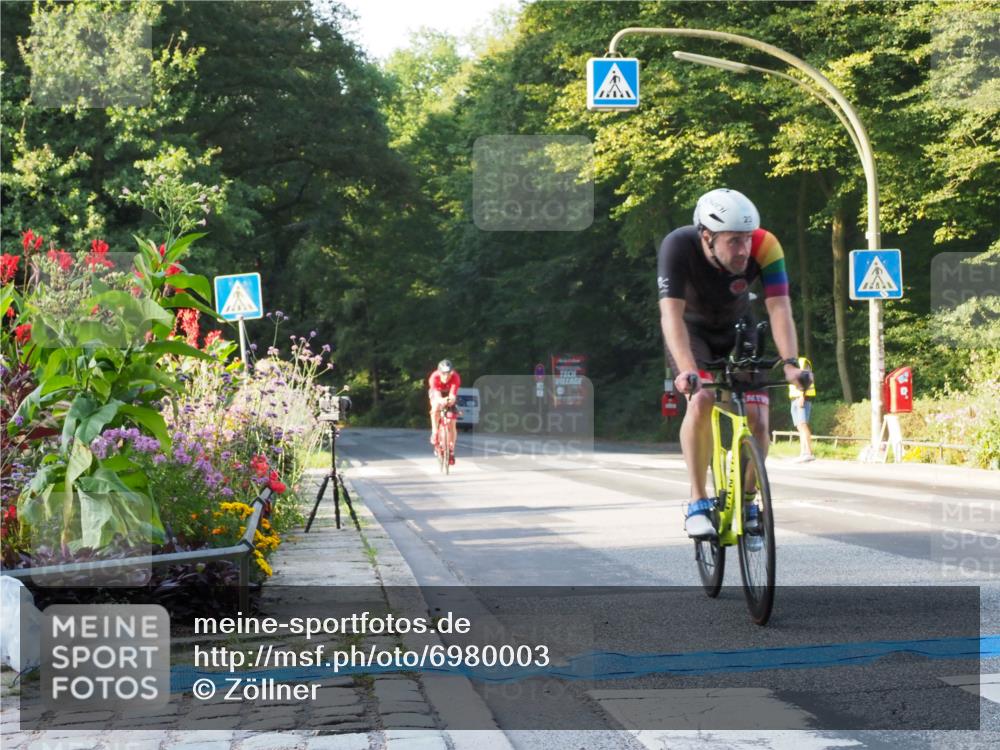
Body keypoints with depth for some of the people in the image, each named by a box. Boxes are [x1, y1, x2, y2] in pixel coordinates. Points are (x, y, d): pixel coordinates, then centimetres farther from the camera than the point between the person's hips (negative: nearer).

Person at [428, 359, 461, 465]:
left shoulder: (455, 378, -34)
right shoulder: (434, 377, -36)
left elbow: (453, 395, -41)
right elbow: (437, 395, -45)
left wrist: (451, 400, -65)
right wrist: (441, 401, -67)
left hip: (449, 395, 1)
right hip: (437, 394, -1)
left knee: (451, 424, -8)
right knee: (436, 408, -37)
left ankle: (451, 451, 4)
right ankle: (434, 433, -21)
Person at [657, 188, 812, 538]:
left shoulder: (764, 246, -29)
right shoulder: (678, 247, -34)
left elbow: (779, 308, -34)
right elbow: (671, 313, -40)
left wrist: (790, 362, -49)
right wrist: (687, 370, -54)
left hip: (736, 330, 2)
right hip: (691, 330, -2)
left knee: (757, 422, -11)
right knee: (701, 400, -30)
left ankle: (747, 502, 13)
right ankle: (698, 503, -19)